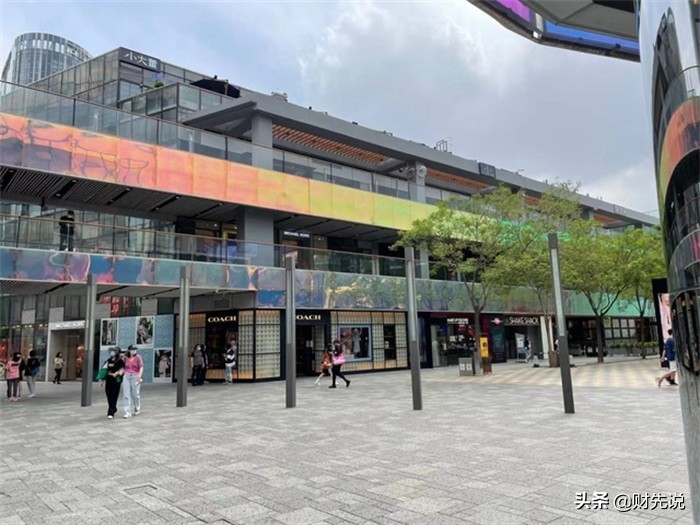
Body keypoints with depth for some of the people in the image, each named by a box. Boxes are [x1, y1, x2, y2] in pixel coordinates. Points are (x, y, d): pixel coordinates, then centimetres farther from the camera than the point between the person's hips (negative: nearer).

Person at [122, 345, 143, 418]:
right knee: (126, 395, -4)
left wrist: (139, 376, -21)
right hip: (127, 376, 3)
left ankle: (137, 409, 32)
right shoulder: (126, 358, 7)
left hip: (135, 376, -2)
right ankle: (127, 412, -1)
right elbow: (123, 367, 13)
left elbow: (141, 368, -9)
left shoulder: (138, 358, -3)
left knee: (135, 394, 8)